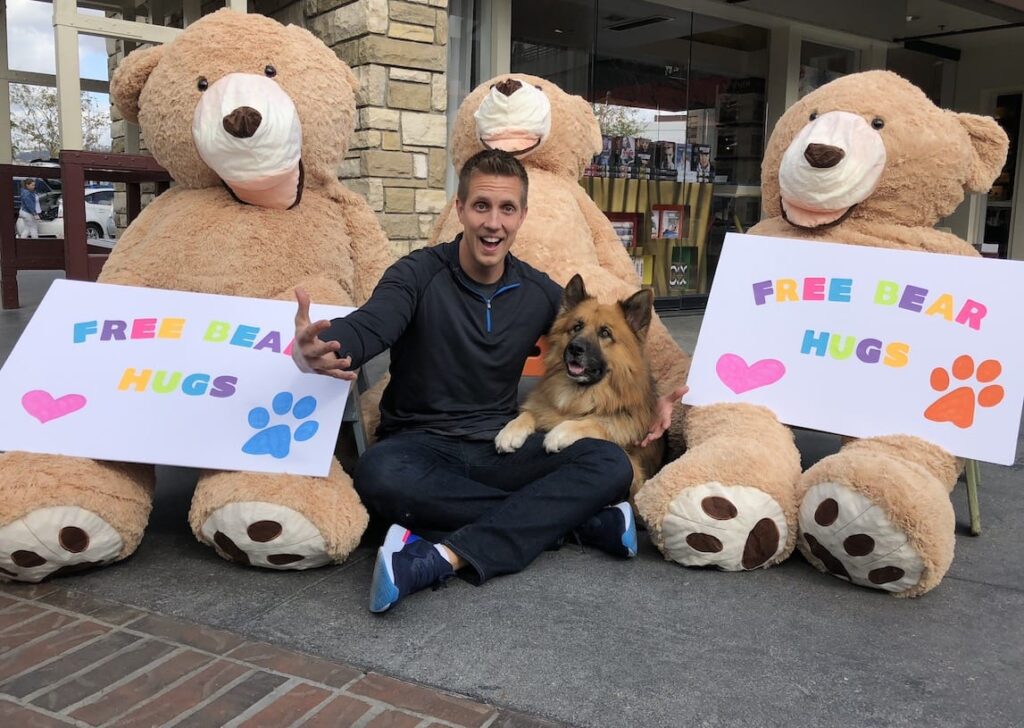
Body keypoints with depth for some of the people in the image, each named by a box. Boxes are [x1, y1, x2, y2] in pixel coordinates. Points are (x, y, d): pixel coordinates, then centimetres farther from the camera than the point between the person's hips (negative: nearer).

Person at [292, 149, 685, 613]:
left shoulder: (541, 293, 5)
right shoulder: (418, 275, -7)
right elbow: (367, 327, -26)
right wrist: (314, 349, -51)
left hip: (500, 449, 3)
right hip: (421, 446, -3)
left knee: (610, 465, -22)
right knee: (380, 474, -39)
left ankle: (442, 557, -33)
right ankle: (569, 518, -25)